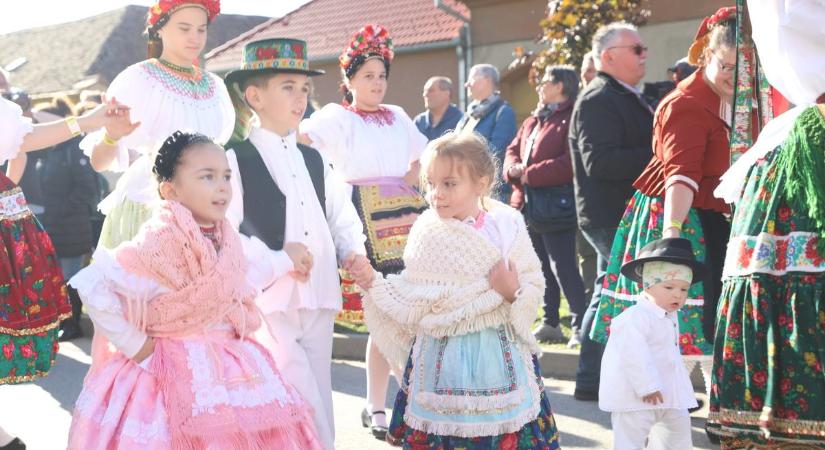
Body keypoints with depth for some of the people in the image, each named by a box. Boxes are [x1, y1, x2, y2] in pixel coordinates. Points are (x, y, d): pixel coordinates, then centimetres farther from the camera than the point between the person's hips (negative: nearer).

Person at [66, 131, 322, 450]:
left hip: (232, 372, 7)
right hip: (178, 374, -7)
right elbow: (92, 286, -25)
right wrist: (133, 344, -18)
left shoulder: (231, 243, 5)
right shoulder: (157, 244, -20)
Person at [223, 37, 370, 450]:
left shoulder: (314, 160, 15)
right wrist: (274, 260, -20)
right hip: (267, 304, -6)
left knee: (319, 409, 13)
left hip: (319, 301, 7)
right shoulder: (236, 160, -6)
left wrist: (354, 252, 0)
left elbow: (342, 217, 20)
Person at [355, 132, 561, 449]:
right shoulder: (428, 234, -1)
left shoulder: (507, 227, -4)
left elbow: (534, 287, 0)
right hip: (441, 358, 1)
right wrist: (375, 284, -8)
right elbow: (413, 303, 1)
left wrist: (513, 291, -20)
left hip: (499, 357, 0)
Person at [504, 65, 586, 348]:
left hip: (556, 206, -9)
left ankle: (580, 326, -1)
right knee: (542, 268, 14)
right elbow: (512, 151, 17)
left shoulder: (571, 120, -10)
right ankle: (550, 323, 22)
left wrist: (531, 174, -18)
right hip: (528, 205, 9)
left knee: (563, 268, -8)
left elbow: (569, 164, -20)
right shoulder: (532, 121, 19)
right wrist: (514, 169, -6)